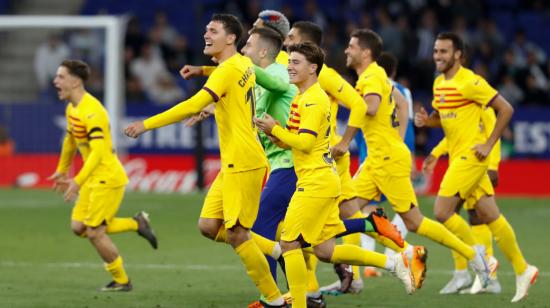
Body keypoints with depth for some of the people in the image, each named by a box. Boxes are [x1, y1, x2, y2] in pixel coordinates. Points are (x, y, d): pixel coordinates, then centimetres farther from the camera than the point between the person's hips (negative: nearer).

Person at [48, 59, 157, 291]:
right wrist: (62, 170, 34)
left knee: (95, 233, -5)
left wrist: (77, 181, -35)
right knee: (78, 227, 5)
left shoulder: (91, 112, -23)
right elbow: (71, 140, 26)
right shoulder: (72, 108, 8)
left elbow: (98, 151, -30)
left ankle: (121, 281, 12)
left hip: (107, 178, -9)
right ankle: (136, 224, 16)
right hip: (94, 179, 9)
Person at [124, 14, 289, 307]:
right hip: (232, 163, 9)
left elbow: (192, 106, -24)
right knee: (208, 226, 5)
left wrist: (147, 124, -23)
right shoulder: (244, 64, 12)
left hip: (243, 164, -9)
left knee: (235, 234, -6)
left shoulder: (227, 70, -14)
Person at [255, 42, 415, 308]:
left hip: (315, 182, -10)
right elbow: (293, 141, 23)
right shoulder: (303, 97, 18)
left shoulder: (312, 99, -13)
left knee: (289, 243, -8)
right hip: (325, 181, 10)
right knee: (325, 251, 11)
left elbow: (305, 142, -21)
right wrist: (276, 135, 3)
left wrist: (275, 129, -12)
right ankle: (392, 263, 14)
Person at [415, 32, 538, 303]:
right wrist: (426, 120, 2)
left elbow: (506, 109, -14)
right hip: (457, 156, 8)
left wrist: (488, 145, -15)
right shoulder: (439, 84, 11)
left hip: (470, 156, -8)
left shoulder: (470, 82, -14)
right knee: (489, 216, 10)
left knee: (442, 211, -14)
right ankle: (522, 270, 16)